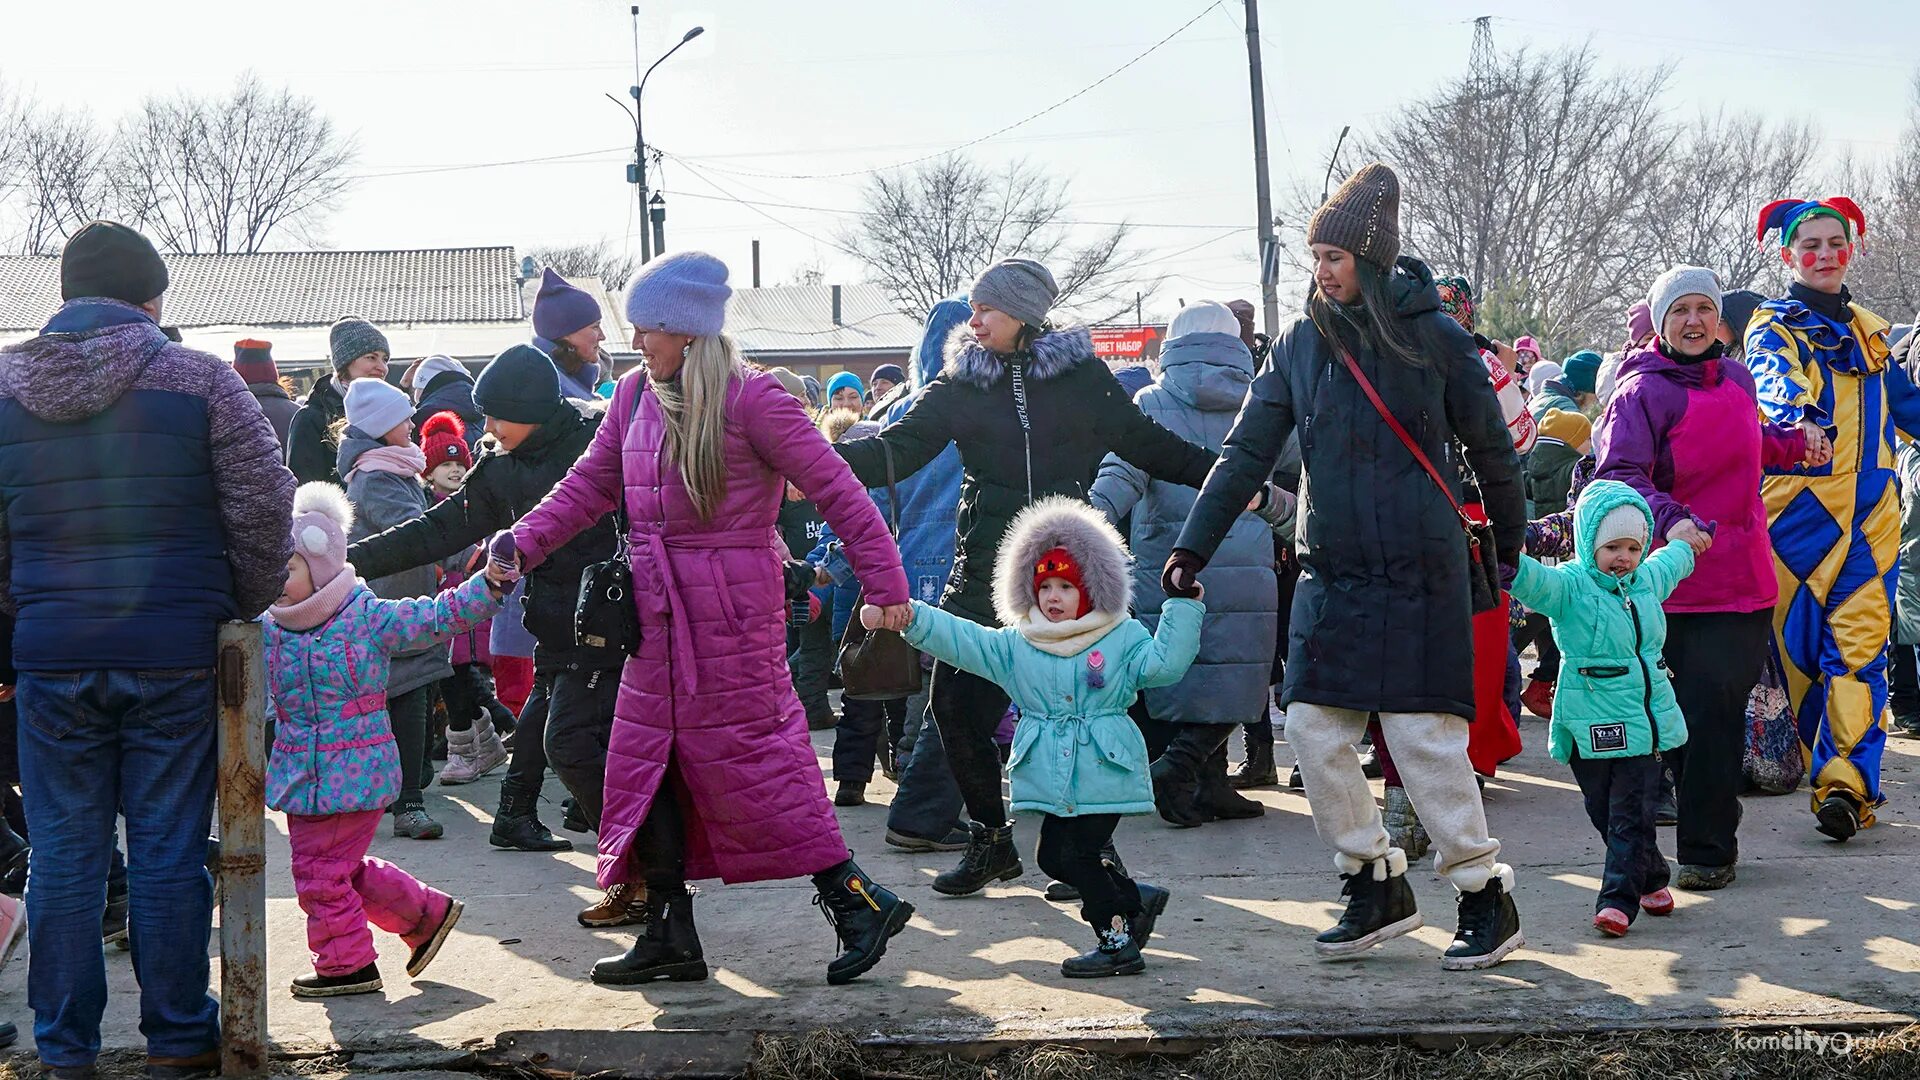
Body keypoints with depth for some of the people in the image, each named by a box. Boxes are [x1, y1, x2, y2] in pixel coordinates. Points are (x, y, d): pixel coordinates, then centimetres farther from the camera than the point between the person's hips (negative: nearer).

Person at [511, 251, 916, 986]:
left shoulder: (747, 399, -12)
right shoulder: (635, 396, 9)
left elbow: (834, 487, -12)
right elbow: (591, 484, 16)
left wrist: (885, 582, -14)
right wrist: (523, 546, 4)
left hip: (731, 606, -7)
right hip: (659, 613, 8)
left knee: (748, 755, -7)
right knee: (644, 763, 7)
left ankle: (856, 900, 4)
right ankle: (669, 938, 16)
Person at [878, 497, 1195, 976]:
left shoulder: (1123, 637, 1)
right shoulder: (1015, 645, 8)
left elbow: (1162, 665, -11)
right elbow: (960, 639, 2)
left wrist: (1183, 610, -18)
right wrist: (906, 617, -9)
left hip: (1105, 772, -5)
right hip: (1054, 778, 5)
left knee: (1079, 854, -10)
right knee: (1055, 856, 7)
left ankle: (1117, 941, 3)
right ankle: (1136, 899, 26)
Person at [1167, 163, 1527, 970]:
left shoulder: (1434, 338, -5)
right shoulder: (1301, 343, 5)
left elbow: (1492, 451, 5)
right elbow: (1246, 453, 4)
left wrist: (1512, 549, 12)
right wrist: (1193, 546, -4)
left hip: (1418, 572, -4)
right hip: (1330, 572, 5)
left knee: (1424, 734, -7)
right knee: (1313, 728, -1)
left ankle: (1486, 897, 6)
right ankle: (1376, 887, 14)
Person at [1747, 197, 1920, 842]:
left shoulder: (1868, 332, 19)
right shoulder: (1774, 326, 2)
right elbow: (1774, 383, -21)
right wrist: (1797, 422, -41)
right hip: (1798, 501, -3)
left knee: (1859, 643, -9)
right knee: (1801, 640, -1)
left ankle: (1844, 779, -17)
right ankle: (1830, 769, 10)